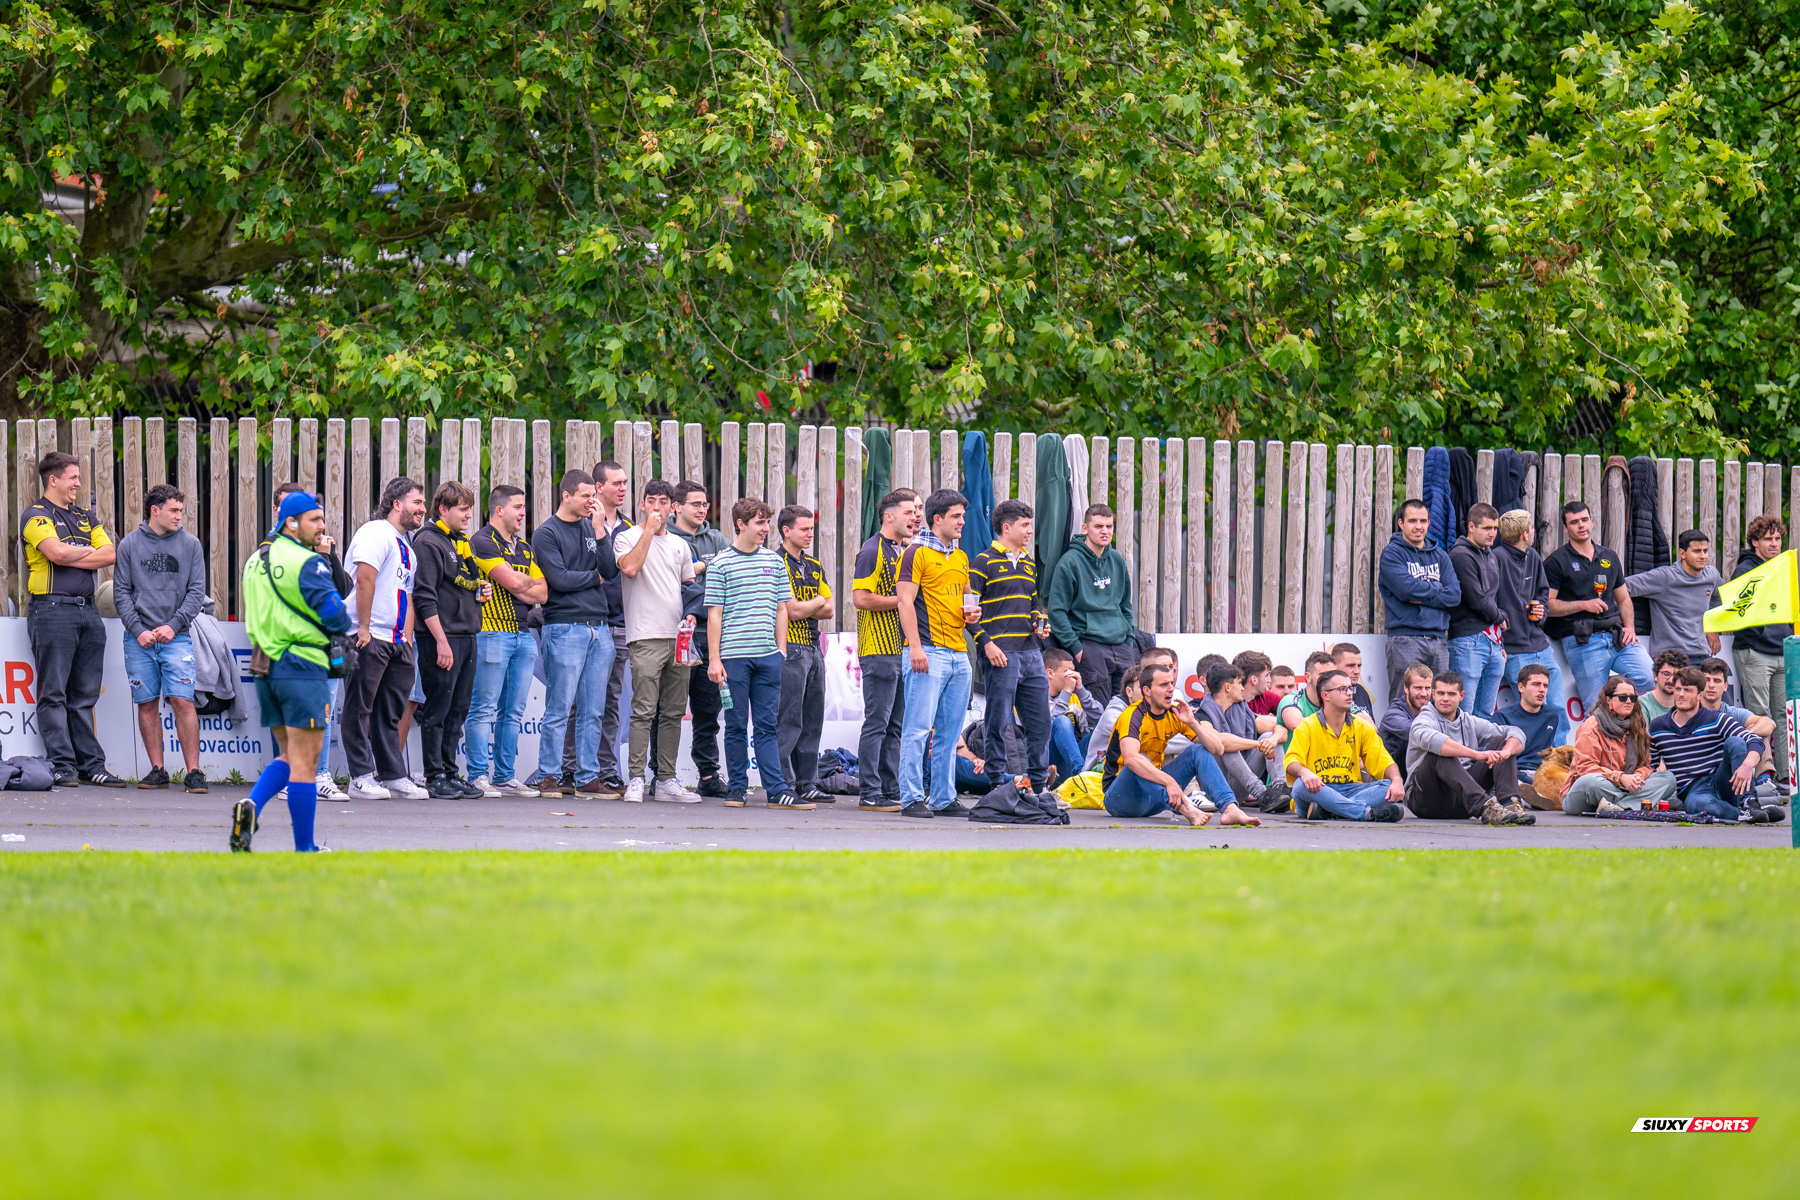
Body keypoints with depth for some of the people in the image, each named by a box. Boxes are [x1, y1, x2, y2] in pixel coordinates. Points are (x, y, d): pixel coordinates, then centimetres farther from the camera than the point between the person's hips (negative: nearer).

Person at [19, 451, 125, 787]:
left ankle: (91, 764, 9)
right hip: (52, 608, -7)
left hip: (87, 610, 7)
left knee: (85, 695, 7)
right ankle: (61, 765, -6)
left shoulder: (86, 517, 20)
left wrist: (72, 557, -5)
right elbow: (56, 552, -17)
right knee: (54, 693, -5)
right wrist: (88, 551, 0)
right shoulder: (36, 516, -1)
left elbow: (110, 555, 8)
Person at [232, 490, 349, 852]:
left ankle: (251, 806, -6)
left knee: (289, 755, 18)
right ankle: (305, 849, -1)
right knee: (304, 761, -3)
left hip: (265, 668, 8)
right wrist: (346, 626, 5)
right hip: (302, 667, -8)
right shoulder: (308, 563, -13)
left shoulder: (255, 561, 13)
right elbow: (334, 615, -16)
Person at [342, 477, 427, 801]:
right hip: (369, 639, -9)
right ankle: (361, 777, -5)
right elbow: (365, 579, -18)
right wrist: (363, 628, -22)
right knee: (359, 708, -5)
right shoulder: (376, 533, -8)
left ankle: (394, 777, 14)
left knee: (390, 712, 11)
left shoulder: (408, 548, 23)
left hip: (395, 641, 9)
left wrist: (407, 640, 14)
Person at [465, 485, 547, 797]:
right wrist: (527, 582, 5)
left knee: (513, 712, 8)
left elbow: (542, 593, 11)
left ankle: (505, 776, 13)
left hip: (523, 634, 8)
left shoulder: (525, 548, 19)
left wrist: (518, 587, -6)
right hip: (492, 632, -8)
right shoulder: (483, 542, -7)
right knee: (484, 709, -6)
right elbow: (513, 582, -17)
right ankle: (479, 777, -5)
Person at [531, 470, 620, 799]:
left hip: (599, 629, 6)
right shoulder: (546, 533, -2)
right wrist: (594, 577, 1)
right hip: (565, 628, -6)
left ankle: (588, 777, 10)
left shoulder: (591, 528, 15)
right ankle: (549, 776, 0)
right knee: (559, 710, -5)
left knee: (593, 710, 6)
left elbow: (611, 570, 4)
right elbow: (559, 579, -12)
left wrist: (599, 531, -3)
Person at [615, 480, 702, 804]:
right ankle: (635, 780, -12)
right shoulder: (628, 537, 2)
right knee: (644, 711, -12)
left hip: (678, 638, 6)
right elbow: (629, 567, -18)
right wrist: (649, 529, -13)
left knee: (674, 713, 7)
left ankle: (667, 781, 11)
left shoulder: (680, 545, 19)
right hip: (646, 637, -6)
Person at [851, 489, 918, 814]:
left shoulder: (904, 551, 19)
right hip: (879, 649, -9)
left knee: (895, 725, 9)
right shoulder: (873, 551, -8)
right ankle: (870, 794, -7)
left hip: (903, 650, 9)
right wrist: (902, 601, -14)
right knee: (877, 723, -8)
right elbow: (861, 598, -17)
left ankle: (891, 792, 12)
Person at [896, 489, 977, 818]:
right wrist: (915, 646, -18)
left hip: (958, 654, 8)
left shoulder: (960, 557, 19)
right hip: (929, 653, -8)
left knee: (949, 732, 8)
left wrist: (971, 613, 6)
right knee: (919, 728, -9)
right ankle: (912, 799, -8)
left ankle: (944, 798, 12)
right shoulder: (917, 553, -4)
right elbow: (905, 602, -10)